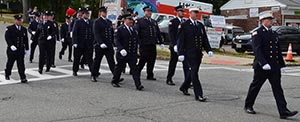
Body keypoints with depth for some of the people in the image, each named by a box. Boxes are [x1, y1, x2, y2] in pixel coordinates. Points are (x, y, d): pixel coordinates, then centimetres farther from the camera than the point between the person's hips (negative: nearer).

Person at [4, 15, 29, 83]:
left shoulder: (24, 29, 10)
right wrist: (11, 45, -26)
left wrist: (27, 49, 12)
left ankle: (23, 78, -4)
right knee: (10, 63, 12)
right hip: (12, 50, -2)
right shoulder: (9, 29, -3)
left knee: (21, 65, -2)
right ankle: (7, 75, 34)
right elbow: (7, 38, -13)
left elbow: (26, 40, 13)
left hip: (21, 50, 2)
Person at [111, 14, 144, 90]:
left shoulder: (133, 30, 13)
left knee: (134, 69, -3)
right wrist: (121, 49, -25)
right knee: (119, 67, 10)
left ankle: (138, 85, -8)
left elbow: (136, 40, 17)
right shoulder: (120, 29, -6)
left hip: (132, 54, 4)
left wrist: (136, 51, 12)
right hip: (123, 54, -4)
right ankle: (114, 81, 29)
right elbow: (117, 41, -12)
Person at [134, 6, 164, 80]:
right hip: (144, 45, -5)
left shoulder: (154, 22, 19)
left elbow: (158, 33, 23)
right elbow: (135, 32, -6)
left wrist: (161, 42, 19)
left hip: (153, 45, 5)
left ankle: (150, 75, 14)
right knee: (143, 60, -4)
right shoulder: (139, 21, 1)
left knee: (152, 61, 5)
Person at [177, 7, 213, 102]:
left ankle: (184, 87, 36)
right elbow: (180, 40, -7)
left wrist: (209, 50, 2)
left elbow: (205, 39, 15)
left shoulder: (201, 25, 14)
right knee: (194, 73, -10)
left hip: (199, 53, 6)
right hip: (189, 53, -6)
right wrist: (181, 53, -15)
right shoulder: (184, 25, -4)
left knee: (193, 72, 14)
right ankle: (198, 95, -11)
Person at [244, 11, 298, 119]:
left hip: (274, 67, 6)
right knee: (255, 87, 7)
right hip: (261, 67, -6)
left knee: (278, 88, -1)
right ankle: (248, 106, 25)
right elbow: (257, 50, -19)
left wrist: (282, 65, 15)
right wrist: (264, 63, -29)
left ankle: (283, 111, -5)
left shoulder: (273, 34, 15)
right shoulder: (257, 33, -8)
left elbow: (278, 51, 19)